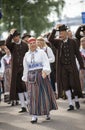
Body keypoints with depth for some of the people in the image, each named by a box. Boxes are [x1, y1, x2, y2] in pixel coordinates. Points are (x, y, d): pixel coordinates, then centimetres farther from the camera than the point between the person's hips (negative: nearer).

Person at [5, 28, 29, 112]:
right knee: (18, 88, 4)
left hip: (24, 69, -2)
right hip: (15, 70, 3)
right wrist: (11, 34, -16)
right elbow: (7, 43, -16)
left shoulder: (25, 45, 4)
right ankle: (23, 107, 9)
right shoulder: (12, 45, 7)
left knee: (25, 87, -8)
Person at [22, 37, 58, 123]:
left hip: (41, 75, -2)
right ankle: (34, 116, -9)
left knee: (45, 93, 1)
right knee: (33, 96, -6)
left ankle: (48, 112, 20)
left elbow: (46, 63, -8)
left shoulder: (41, 52, 2)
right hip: (31, 77, 2)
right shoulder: (27, 55, 12)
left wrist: (45, 72, -25)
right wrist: (25, 79, 11)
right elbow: (25, 68, 14)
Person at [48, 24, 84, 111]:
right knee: (66, 86, 1)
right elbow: (50, 39, -16)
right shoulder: (58, 42, 3)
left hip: (72, 66, -2)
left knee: (74, 84, 1)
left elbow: (78, 54, 1)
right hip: (62, 67, 2)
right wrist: (55, 29, -22)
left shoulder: (72, 42, -1)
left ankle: (76, 100, 24)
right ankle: (71, 104, 6)